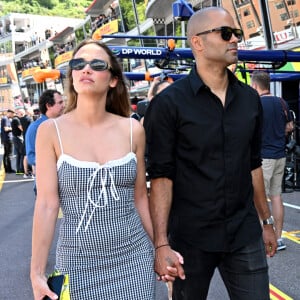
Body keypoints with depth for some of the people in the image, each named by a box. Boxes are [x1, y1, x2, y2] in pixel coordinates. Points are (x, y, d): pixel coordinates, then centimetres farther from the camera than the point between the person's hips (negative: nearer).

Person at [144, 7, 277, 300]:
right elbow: (161, 176, -12)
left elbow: (253, 164, 13)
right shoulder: (168, 103, -10)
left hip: (245, 235, 4)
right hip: (190, 237, -4)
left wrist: (265, 220, 15)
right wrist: (161, 243, -17)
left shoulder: (250, 98, 6)